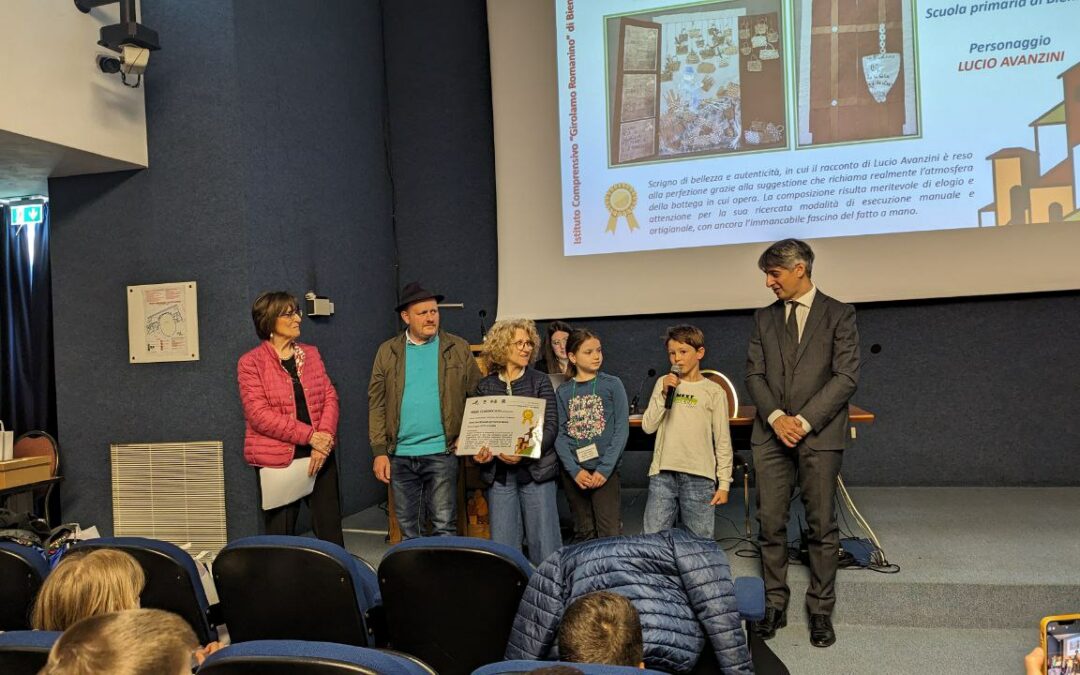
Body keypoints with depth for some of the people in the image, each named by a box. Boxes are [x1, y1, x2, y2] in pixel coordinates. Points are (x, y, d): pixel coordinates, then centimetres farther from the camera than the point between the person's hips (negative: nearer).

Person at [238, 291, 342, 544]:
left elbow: (330, 396, 6)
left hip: (320, 455, 4)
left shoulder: (311, 354, 11)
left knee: (331, 532, 5)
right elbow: (258, 414, -13)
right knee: (280, 535, 7)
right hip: (278, 459, -3)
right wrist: (310, 435, -17)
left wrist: (325, 436, -12)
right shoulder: (251, 362, -4)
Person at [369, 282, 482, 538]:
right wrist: (379, 451, -3)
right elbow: (376, 403, 3)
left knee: (444, 527, 0)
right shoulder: (387, 351, 5)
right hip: (399, 455, 2)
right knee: (407, 529, 13)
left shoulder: (458, 348, 2)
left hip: (442, 452, -2)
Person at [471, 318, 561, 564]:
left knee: (544, 544, 0)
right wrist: (479, 451, -13)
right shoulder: (485, 386, 6)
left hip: (535, 470, -2)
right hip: (498, 472, 2)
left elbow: (550, 426, -5)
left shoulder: (539, 381, 2)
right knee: (502, 545, 7)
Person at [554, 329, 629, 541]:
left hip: (605, 470, -2)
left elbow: (622, 429, -5)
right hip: (573, 472, 2)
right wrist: (575, 470, -12)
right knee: (584, 533, 9)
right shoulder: (563, 392, 7)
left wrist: (604, 468, -13)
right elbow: (560, 434, 1)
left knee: (610, 534, -7)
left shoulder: (612, 385, 1)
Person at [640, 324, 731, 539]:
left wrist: (724, 483, -1)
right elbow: (648, 426, 2)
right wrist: (664, 393, -7)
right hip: (663, 474, 2)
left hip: (699, 477, -2)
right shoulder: (663, 383, 9)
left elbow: (723, 441, 3)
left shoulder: (713, 391, 2)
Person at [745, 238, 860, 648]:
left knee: (822, 526, 3)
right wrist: (776, 416, -9)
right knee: (770, 523, 3)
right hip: (771, 434, 3)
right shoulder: (764, 318, 14)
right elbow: (754, 373, 8)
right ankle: (774, 606, 15)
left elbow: (846, 377, -5)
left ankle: (821, 611, 14)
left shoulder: (838, 315, 2)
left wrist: (805, 421, -13)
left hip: (819, 434, -3)